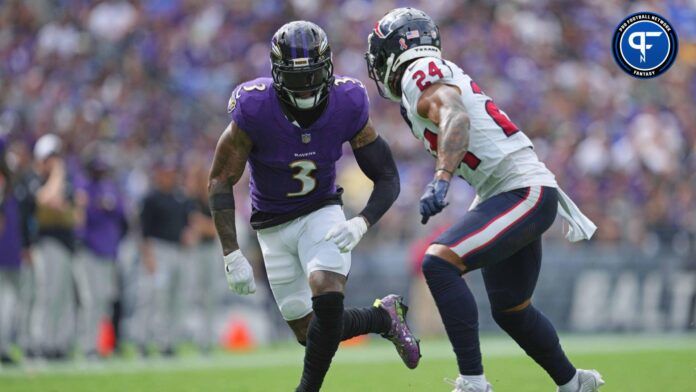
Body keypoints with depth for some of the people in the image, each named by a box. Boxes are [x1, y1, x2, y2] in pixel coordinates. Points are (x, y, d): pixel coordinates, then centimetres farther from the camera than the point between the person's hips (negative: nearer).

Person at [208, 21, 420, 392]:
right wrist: (232, 256, -22)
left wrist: (360, 224, -29)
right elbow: (220, 181, -16)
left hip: (322, 212, 0)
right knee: (310, 332, 3)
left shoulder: (347, 105, -20)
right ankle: (384, 318, 30)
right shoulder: (254, 109, -25)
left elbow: (387, 179, -10)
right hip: (274, 226, 0)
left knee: (327, 298, -27)